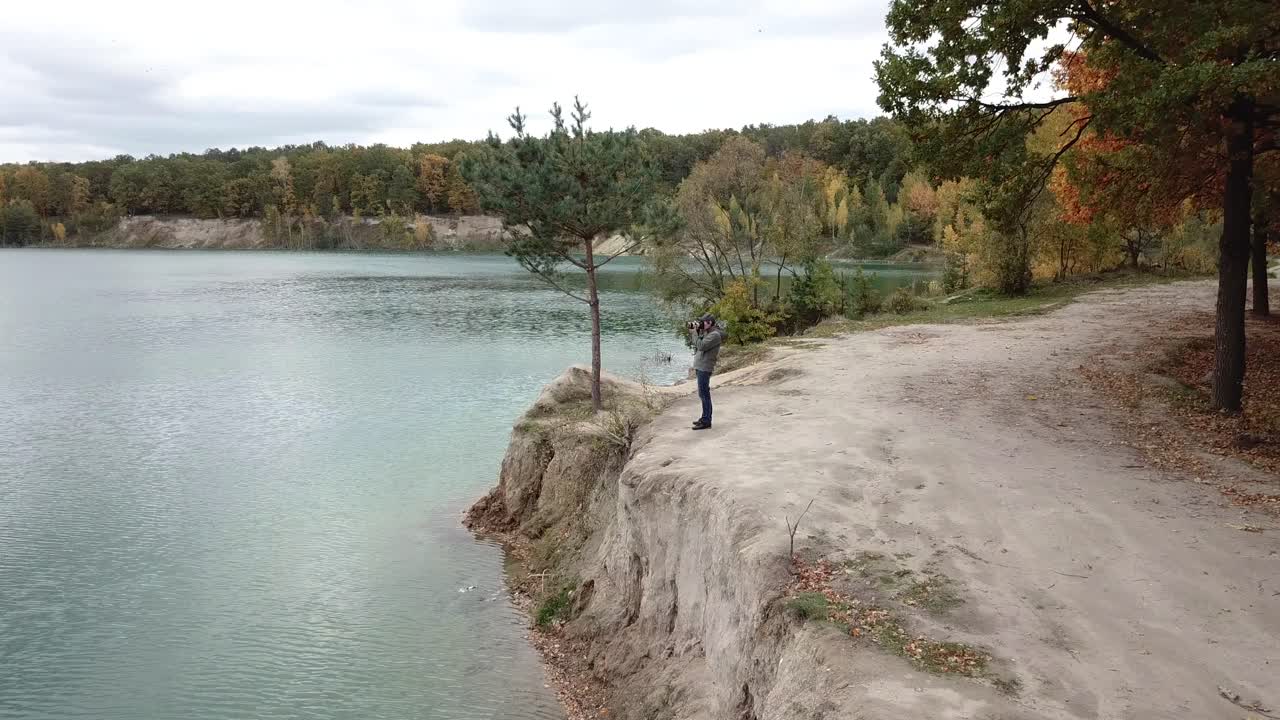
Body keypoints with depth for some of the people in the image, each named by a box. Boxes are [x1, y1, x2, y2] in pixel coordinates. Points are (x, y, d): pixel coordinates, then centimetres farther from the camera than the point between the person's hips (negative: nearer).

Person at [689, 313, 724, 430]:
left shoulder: (715, 335, -16)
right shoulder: (706, 332, 14)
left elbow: (701, 346, -24)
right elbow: (694, 341, 20)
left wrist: (695, 332, -17)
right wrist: (692, 331, 6)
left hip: (704, 368, -10)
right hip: (700, 367, 10)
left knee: (704, 394, -8)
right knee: (704, 394, 17)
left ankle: (706, 422, -5)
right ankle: (705, 418, 26)